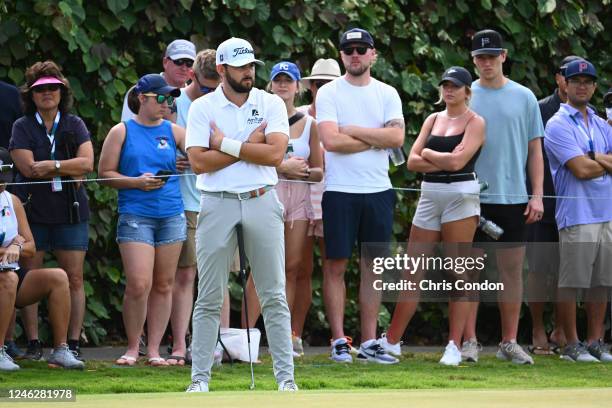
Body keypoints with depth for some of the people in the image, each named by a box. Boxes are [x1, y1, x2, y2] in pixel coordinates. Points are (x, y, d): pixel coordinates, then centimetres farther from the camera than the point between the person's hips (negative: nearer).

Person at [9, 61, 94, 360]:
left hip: (70, 212, 1)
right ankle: (33, 343, 2)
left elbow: (87, 163, -5)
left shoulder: (74, 125, 9)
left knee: (74, 278, -2)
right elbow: (28, 167, -9)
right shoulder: (23, 127, 4)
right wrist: (69, 171, -8)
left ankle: (73, 343, 1)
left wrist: (52, 166, -12)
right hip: (33, 211, -1)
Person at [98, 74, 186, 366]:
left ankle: (154, 349, 10)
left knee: (163, 285, 4)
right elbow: (105, 173, 3)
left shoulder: (173, 131, 11)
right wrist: (137, 182, -11)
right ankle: (132, 348, 4)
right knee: (138, 284, -12)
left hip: (171, 216, 3)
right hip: (135, 216, -3)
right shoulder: (122, 132, 4)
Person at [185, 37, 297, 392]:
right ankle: (200, 379, 5)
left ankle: (286, 377, 4)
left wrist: (226, 144, -8)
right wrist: (250, 144, -8)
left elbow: (275, 153, -10)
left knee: (274, 296, 1)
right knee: (209, 298, 1)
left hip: (262, 202, 1)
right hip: (218, 204, -1)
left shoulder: (271, 104, 4)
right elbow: (199, 162, -9)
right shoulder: (202, 108, 2)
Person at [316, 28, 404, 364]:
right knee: (336, 265, -3)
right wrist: (376, 139, -8)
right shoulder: (329, 93, -1)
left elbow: (397, 137, -6)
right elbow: (330, 140, -15)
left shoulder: (387, 94, 9)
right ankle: (339, 341, 1)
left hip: (378, 190, 3)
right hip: (340, 191, -3)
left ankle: (369, 342, 9)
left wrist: (353, 130, -9)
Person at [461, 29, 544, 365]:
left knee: (512, 270, 3)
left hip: (513, 198, 1)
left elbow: (535, 150, 9)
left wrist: (537, 195, 1)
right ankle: (468, 341, 2)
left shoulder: (524, 98, 7)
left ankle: (509, 342, 10)